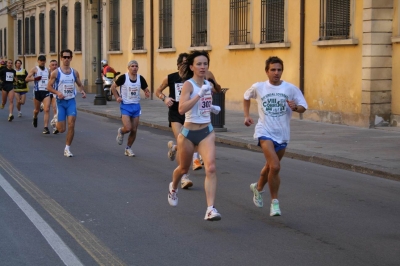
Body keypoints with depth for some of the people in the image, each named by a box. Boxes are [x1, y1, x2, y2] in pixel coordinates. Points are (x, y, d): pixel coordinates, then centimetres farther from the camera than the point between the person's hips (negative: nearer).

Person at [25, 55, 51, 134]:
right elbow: (27, 79, -9)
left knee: (47, 109, -14)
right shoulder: (35, 69, -1)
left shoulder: (47, 70, 12)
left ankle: (45, 127, -16)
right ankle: (35, 118, 48)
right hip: (38, 91, -2)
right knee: (37, 110, 13)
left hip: (46, 91, 2)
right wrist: (35, 78, -24)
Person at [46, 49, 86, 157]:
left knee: (71, 125, -11)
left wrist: (82, 91, -5)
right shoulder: (56, 72, -5)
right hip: (61, 102, -2)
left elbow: (80, 85, 16)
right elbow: (49, 87, -2)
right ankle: (56, 121, 38)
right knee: (61, 129, -1)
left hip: (71, 101, 2)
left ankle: (67, 149, 1)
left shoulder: (74, 72, 5)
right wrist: (57, 92, -20)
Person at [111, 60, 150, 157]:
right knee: (127, 128, -16)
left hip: (136, 106, 4)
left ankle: (128, 148, 25)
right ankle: (121, 131, 21)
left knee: (134, 130, 5)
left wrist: (147, 93, -13)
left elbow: (146, 89, 9)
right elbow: (113, 87, 1)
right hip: (125, 106, -4)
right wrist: (117, 97, -8)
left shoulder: (140, 78, -2)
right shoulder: (123, 77, -11)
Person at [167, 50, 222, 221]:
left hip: (207, 132, 4)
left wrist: (212, 107, 9)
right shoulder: (188, 84, -15)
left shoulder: (207, 84, 5)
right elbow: (182, 109, -30)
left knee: (211, 168, -16)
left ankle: (210, 209, -18)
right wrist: (200, 94, -36)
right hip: (189, 133, -4)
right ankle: (173, 188, 52)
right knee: (184, 168, 17)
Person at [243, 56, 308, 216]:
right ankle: (274, 202, -6)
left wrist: (295, 107, -21)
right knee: (275, 167, -20)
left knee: (270, 166, 19)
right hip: (265, 132, -3)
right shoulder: (258, 87, -3)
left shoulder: (291, 89, -4)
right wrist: (247, 115, 9)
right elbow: (246, 97, 17)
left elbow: (303, 107, 0)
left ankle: (258, 188, 49)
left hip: (282, 135, 3)